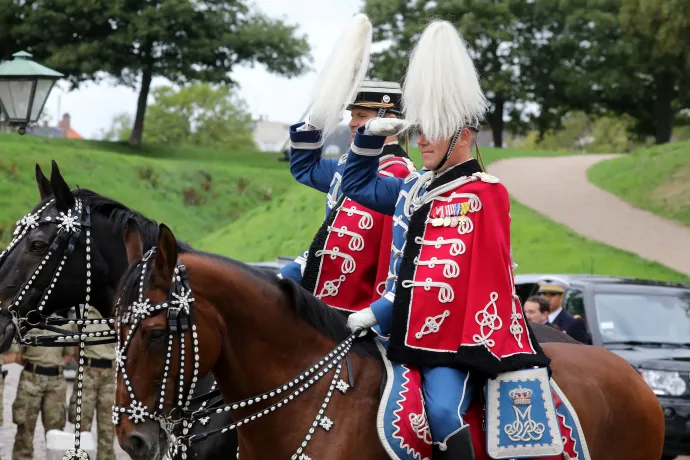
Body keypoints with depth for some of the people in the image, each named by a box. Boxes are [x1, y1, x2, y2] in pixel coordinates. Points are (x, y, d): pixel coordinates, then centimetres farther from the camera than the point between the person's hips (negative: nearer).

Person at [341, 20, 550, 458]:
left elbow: (438, 280, -14)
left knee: (442, 410, -29)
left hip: (453, 334, -8)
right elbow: (358, 185, 31)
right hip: (405, 328, 8)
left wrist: (374, 314, -16)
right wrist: (370, 138, 13)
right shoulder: (416, 188, 14)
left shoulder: (481, 197, -8)